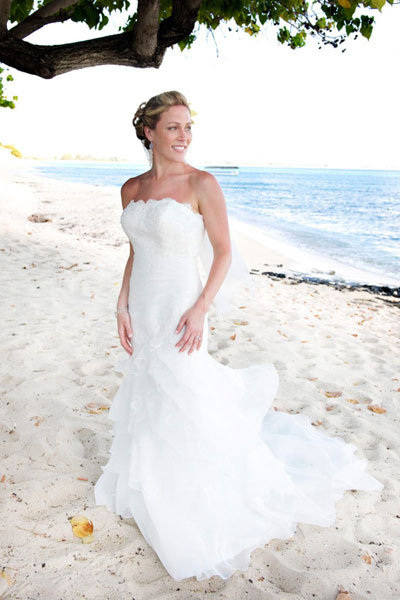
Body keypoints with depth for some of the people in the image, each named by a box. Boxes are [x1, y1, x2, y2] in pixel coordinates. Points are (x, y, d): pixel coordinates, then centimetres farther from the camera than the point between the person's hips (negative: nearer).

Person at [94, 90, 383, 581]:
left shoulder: (202, 184, -11)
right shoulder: (131, 189, 6)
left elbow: (224, 252, -10)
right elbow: (134, 254, 11)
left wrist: (200, 307, -18)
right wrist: (123, 307, 5)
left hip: (178, 309, -6)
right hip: (142, 311, 6)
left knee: (183, 401, 3)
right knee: (146, 397, 19)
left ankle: (201, 508, 28)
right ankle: (152, 488, 43)